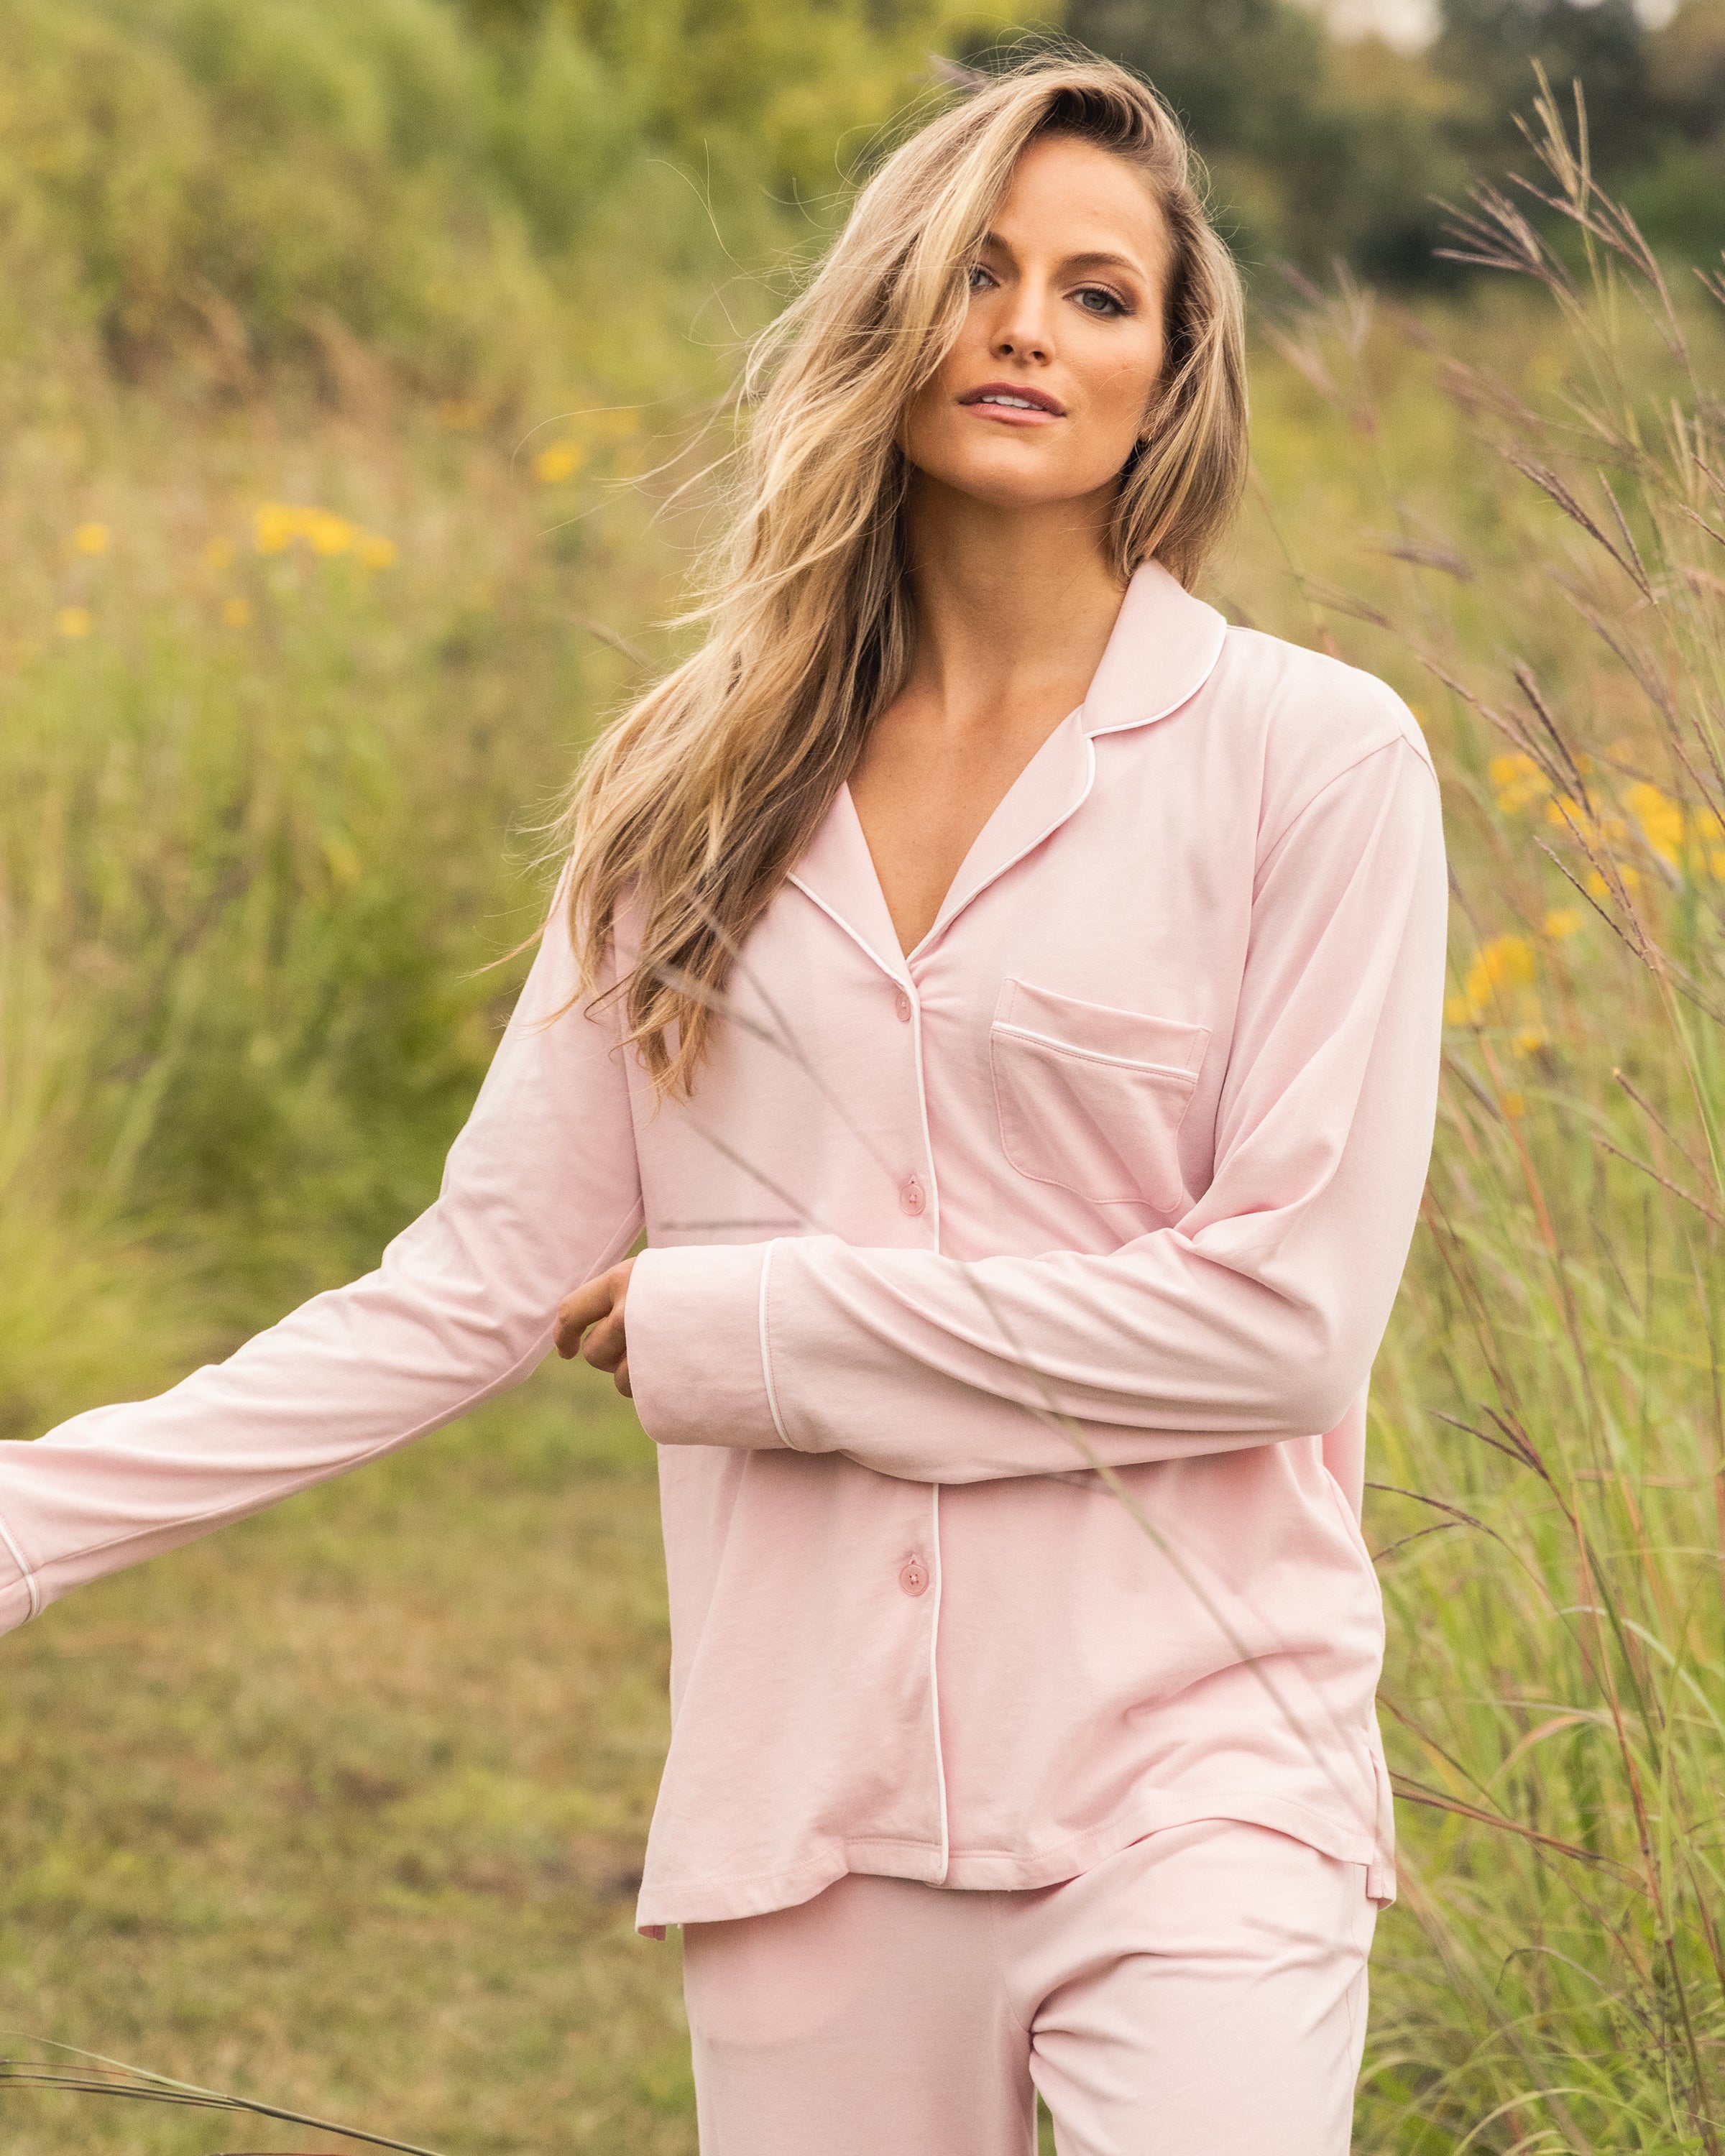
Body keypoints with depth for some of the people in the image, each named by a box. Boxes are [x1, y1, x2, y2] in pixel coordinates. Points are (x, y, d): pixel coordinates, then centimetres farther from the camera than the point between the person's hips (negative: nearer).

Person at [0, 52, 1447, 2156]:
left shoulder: (1308, 757, -3)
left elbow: (1290, 1316, -9)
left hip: (1189, 1767, -3)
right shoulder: (705, 785, 9)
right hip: (808, 1800, 3)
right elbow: (487, 1274, 6)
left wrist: (747, 1322, -7)